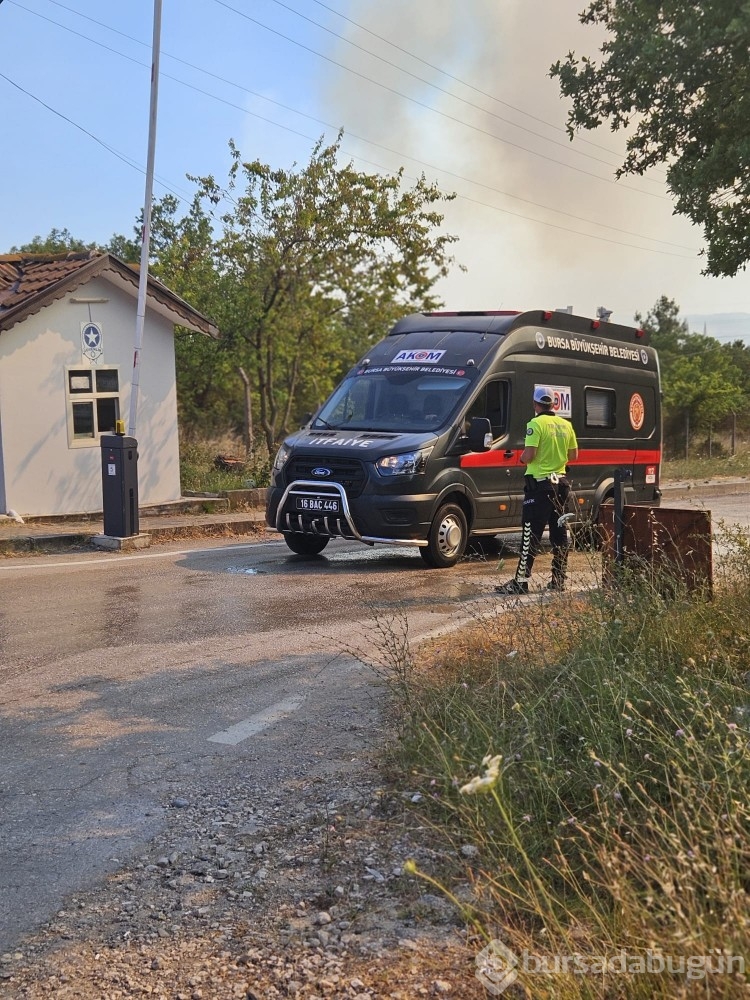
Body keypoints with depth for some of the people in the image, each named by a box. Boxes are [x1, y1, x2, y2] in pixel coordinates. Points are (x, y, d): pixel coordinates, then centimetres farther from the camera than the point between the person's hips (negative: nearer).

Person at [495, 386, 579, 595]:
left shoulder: (536, 424, -13)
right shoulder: (566, 425, 8)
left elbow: (528, 455, -20)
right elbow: (573, 455, 12)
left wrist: (522, 457, 1)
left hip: (539, 483, -7)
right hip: (561, 482, 7)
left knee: (531, 534, -7)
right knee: (559, 532, 12)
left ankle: (521, 581, -7)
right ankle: (558, 580, 16)